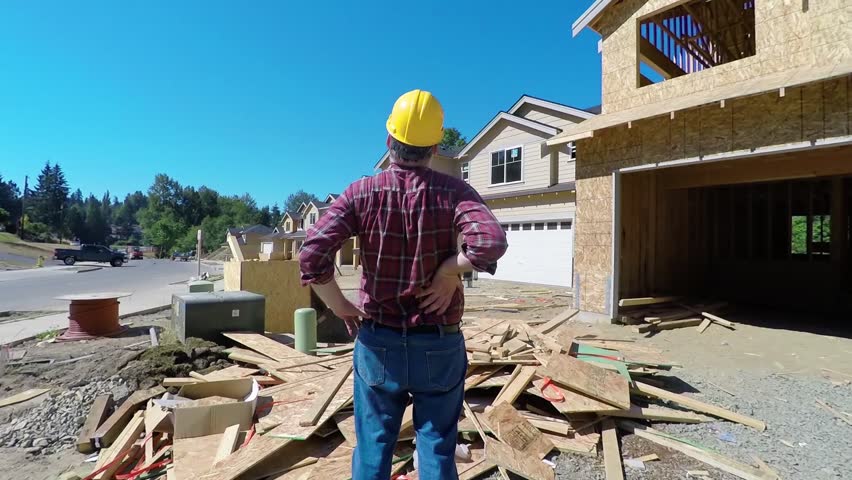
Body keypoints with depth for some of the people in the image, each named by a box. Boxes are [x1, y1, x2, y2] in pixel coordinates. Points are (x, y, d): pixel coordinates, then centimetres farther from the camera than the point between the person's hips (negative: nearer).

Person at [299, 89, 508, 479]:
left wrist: (340, 306, -3)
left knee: (373, 447, 18)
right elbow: (492, 242, -26)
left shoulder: (361, 192, -7)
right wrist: (448, 272, -11)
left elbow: (311, 255, -16)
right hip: (439, 345, 0)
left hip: (378, 342, 1)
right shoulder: (452, 191, -9)